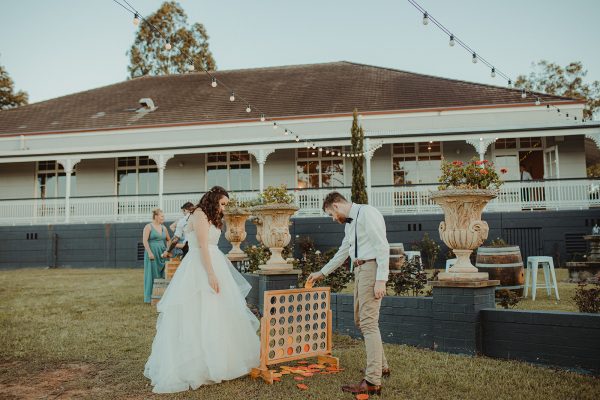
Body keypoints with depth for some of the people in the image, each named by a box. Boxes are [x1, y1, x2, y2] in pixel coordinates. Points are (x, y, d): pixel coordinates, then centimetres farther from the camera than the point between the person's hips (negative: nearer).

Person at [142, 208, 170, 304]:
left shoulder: (163, 228, 13)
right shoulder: (148, 226, -4)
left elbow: (168, 240, 21)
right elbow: (144, 240, -11)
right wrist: (149, 252, -18)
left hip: (162, 254, 6)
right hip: (152, 254, -6)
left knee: (161, 275, 6)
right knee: (152, 274, -1)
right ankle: (150, 297, 6)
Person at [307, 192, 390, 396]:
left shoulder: (367, 213, -11)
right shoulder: (349, 223, 18)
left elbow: (382, 247, -17)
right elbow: (342, 253, 28)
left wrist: (381, 280, -22)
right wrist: (321, 273, 34)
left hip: (371, 267, -10)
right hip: (359, 270, 10)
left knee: (369, 322, -11)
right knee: (360, 320, 16)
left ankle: (372, 381, -9)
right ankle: (381, 366, 30)